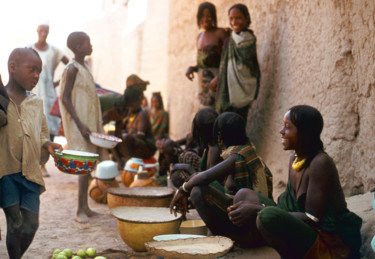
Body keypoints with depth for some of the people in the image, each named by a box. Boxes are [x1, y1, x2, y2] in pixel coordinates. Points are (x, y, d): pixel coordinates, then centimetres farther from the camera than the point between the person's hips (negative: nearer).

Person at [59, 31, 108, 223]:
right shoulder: (72, 69, -12)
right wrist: (80, 124, -21)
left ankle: (84, 207, 16)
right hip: (78, 124, -9)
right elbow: (65, 98, -16)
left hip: (88, 123, 9)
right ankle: (80, 210, -6)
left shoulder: (83, 67, 15)